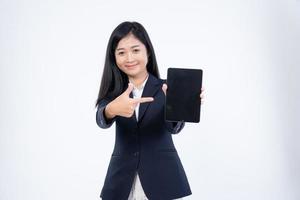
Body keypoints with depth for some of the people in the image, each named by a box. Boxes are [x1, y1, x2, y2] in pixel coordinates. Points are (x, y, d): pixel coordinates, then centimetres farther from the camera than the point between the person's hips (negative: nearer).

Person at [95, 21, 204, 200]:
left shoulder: (167, 88, -3)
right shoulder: (113, 91, 2)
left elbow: (173, 127, -19)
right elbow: (102, 120, -18)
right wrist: (112, 109, -42)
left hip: (162, 178, -1)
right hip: (122, 182, 2)